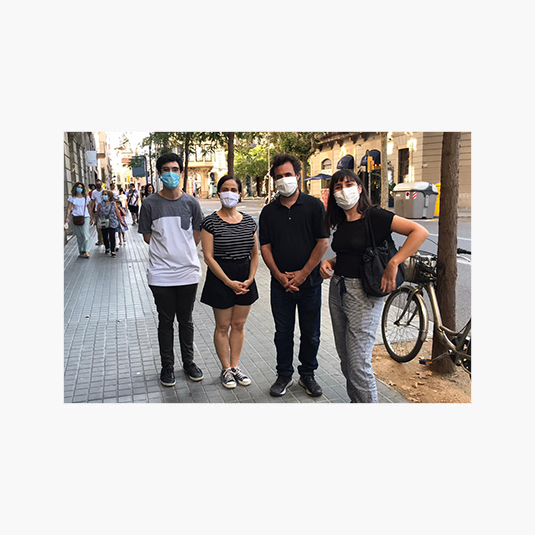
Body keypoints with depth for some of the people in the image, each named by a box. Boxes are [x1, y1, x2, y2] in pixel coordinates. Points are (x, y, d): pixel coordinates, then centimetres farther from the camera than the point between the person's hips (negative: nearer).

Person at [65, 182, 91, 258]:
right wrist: (67, 217, -11)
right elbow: (69, 208, 0)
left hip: (85, 217, -1)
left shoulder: (86, 197, 7)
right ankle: (81, 251, 11)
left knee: (85, 234, -13)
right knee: (79, 236, 4)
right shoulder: (72, 197, 4)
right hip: (76, 218, 1)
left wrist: (91, 217, 13)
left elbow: (89, 208, 13)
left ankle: (86, 251, -15)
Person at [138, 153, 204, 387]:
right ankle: (167, 366, 26)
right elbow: (147, 236, 3)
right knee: (165, 322, 10)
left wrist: (182, 253, 7)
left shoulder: (191, 203, 1)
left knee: (186, 320, 15)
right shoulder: (150, 204, -4)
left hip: (188, 272, 2)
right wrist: (168, 252, 4)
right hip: (161, 275, -1)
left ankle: (189, 362, 31)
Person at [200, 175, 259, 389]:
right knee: (223, 326, 6)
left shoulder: (248, 221, 6)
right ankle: (226, 369, 21)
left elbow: (255, 253, 10)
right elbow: (208, 257, -12)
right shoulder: (211, 222, -8)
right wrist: (229, 282, -15)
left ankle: (235, 366, 26)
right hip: (220, 278, -4)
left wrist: (250, 279, -4)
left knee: (239, 325, 12)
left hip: (245, 278, 4)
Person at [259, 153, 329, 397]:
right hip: (280, 284, 1)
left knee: (311, 334, 10)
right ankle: (284, 375, 26)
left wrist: (303, 273, -11)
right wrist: (279, 275, -10)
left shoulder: (314, 205, -1)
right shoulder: (268, 211, 5)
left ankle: (307, 374, 28)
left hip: (309, 282, -1)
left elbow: (323, 243, -6)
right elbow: (265, 247, 3)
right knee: (283, 333, 9)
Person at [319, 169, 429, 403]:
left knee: (359, 363, -4)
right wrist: (329, 263, 4)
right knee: (345, 358, 16)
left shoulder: (374, 216, -11)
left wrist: (393, 264, -24)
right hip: (337, 290, 8)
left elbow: (420, 231, -18)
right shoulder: (341, 223, 10)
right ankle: (355, 401, 33)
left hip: (363, 295, -7)